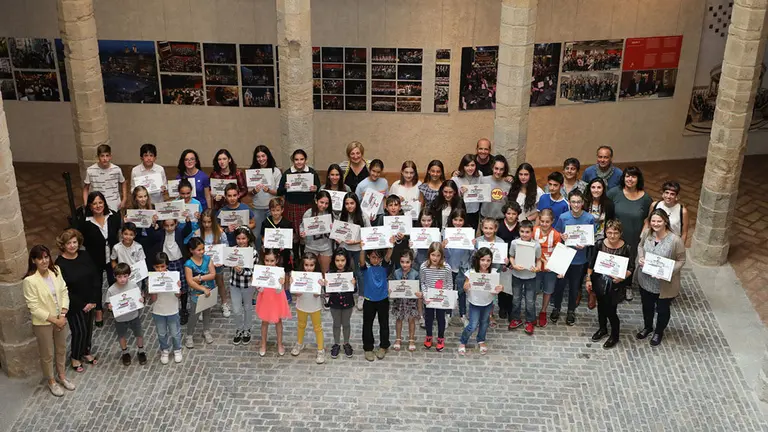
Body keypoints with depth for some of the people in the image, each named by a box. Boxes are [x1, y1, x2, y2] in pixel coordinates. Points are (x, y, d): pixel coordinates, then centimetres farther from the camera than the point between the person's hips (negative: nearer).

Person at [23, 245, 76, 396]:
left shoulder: (55, 271, -8)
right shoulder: (29, 281, -25)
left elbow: (64, 292, -1)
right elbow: (34, 308, -21)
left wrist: (63, 315, -12)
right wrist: (54, 320, -18)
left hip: (60, 319, 5)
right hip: (43, 323, -5)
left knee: (62, 349, 22)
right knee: (47, 354, 14)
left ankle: (61, 375, 44)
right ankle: (51, 381, 36)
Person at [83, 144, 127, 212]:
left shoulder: (117, 170, -8)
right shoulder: (90, 171, -10)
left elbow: (123, 183, 9)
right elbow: (86, 188, 3)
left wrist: (124, 200, 3)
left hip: (114, 207, 1)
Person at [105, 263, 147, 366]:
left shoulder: (133, 286, -17)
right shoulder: (111, 290, -20)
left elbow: (140, 298, -5)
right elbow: (108, 304, -10)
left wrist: (141, 300, -26)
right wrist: (109, 306, -32)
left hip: (134, 316, 1)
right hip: (120, 319, -1)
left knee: (139, 334, 19)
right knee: (122, 336, 21)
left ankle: (140, 351, 46)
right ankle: (125, 353, 48)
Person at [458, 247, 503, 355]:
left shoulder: (493, 272, -15)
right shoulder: (471, 272, -20)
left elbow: (494, 291, -10)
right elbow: (465, 289, -12)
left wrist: (498, 290, -32)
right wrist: (467, 287, -35)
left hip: (488, 303, 3)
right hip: (475, 304, -3)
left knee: (484, 323, 22)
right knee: (473, 326, -2)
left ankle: (481, 341, 48)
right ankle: (462, 342, 25)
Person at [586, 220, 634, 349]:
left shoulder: (626, 248, -16)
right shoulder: (600, 244, -8)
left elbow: (631, 268, -8)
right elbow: (592, 263, 2)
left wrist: (623, 277, -25)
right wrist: (588, 279, 2)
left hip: (615, 285, -4)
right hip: (600, 282, 4)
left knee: (610, 310, 0)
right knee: (601, 306, 21)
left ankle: (615, 336, 25)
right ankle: (603, 329, 46)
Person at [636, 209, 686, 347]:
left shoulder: (675, 240, -26)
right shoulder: (647, 234, -11)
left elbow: (681, 260, -14)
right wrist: (640, 257, -11)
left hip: (664, 283, -4)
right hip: (646, 280, 4)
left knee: (662, 309, 20)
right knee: (647, 306, 26)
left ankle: (659, 332, 46)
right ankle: (647, 327, 53)